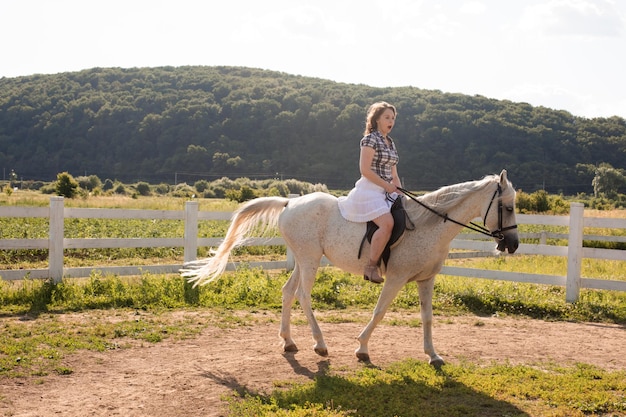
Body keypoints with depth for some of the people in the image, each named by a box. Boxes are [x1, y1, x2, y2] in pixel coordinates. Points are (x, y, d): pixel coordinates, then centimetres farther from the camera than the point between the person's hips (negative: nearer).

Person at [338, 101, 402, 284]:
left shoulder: (390, 142, 19)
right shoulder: (370, 139, -6)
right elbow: (365, 170, -15)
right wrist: (387, 186, -14)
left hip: (387, 191, 9)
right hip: (370, 189, -9)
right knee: (387, 224, -29)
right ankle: (371, 267, -22)